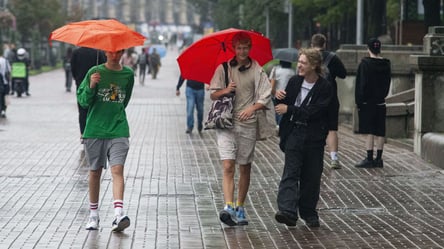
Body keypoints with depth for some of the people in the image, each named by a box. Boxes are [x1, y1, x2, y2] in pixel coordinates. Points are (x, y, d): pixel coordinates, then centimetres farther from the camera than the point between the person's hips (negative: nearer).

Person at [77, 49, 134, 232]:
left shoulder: (128, 74, 7)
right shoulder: (95, 72, -1)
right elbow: (82, 100, -3)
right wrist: (91, 86, -19)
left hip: (118, 129, 0)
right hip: (94, 129, 0)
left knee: (117, 169, -13)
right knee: (95, 171, 8)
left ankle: (118, 214, -24)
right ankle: (93, 215, 20)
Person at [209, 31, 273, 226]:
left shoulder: (257, 71, 3)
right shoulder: (223, 68, 6)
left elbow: (265, 98, -1)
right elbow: (213, 95, 8)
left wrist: (252, 108, -18)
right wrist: (225, 90, -12)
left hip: (248, 124, 1)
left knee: (245, 168, 8)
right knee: (228, 166, -13)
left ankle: (240, 208, 20)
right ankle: (228, 207, -22)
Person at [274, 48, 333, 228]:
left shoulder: (325, 88, -7)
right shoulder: (294, 81, 6)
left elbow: (312, 112, -16)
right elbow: (285, 105, 14)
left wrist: (289, 109, -14)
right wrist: (280, 98, -8)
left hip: (314, 137, -2)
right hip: (294, 133, 2)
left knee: (311, 176, 6)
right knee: (290, 173, -11)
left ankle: (309, 213, 21)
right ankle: (288, 211, -21)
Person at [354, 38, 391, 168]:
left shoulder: (365, 63, -11)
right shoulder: (386, 64, 5)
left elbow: (361, 84, -11)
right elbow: (388, 83, 13)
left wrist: (358, 102, -6)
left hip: (367, 102, -5)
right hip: (380, 103, 5)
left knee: (369, 132, -4)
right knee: (380, 132, 7)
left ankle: (369, 159, -6)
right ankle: (379, 159, 10)